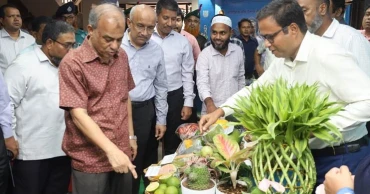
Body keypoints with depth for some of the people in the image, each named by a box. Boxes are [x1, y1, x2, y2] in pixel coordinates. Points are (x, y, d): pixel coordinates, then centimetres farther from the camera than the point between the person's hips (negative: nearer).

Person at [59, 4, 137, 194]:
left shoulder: (122, 56, 4)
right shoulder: (73, 63, -15)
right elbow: (78, 115, -20)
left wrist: (131, 136, 13)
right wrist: (111, 150, -27)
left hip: (122, 152, 6)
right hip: (90, 159, -5)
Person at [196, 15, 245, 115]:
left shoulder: (238, 51, -1)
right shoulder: (204, 55, -12)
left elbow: (241, 79, 10)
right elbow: (202, 83, -22)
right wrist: (210, 103, -39)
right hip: (212, 110, -3)